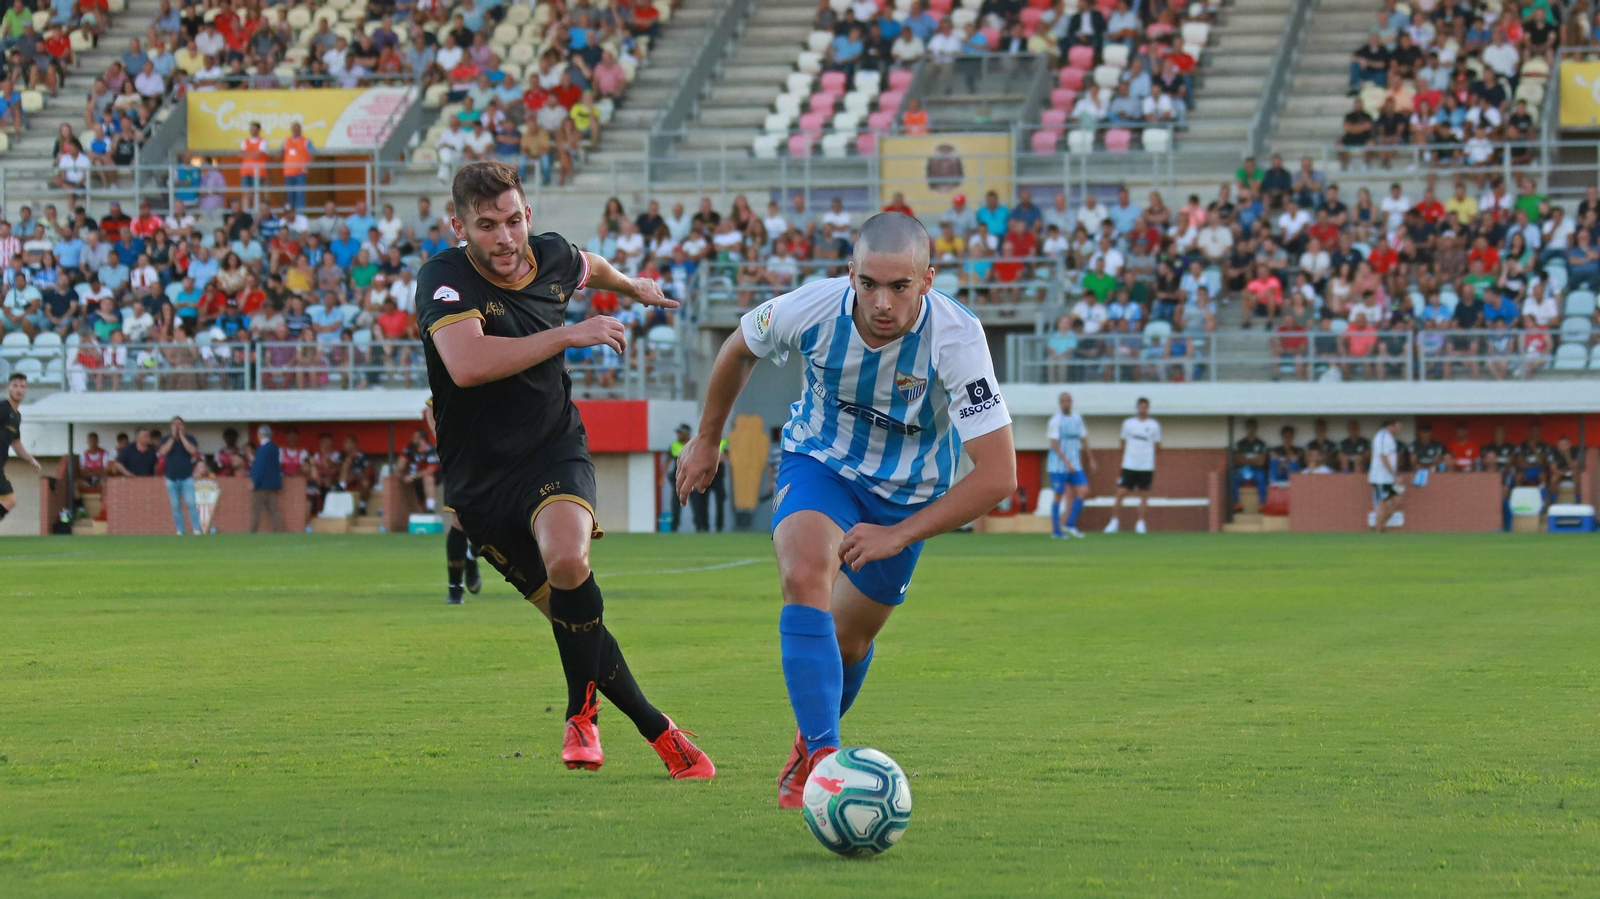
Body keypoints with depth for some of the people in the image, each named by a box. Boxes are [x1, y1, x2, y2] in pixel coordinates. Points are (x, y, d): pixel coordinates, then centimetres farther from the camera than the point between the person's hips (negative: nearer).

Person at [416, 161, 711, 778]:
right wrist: (570, 335, -32)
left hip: (554, 451, 1)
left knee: (567, 559, -30)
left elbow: (588, 267, 24)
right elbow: (467, 364, -38)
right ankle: (657, 731, 18)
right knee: (574, 617, 2)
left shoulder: (553, 258, -3)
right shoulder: (444, 280, -20)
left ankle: (582, 711, -13)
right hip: (480, 478, -1)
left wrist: (630, 286, 45)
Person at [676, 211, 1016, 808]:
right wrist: (706, 440, 10)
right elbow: (740, 348, -1)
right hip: (820, 462, 0)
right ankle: (821, 756, -32)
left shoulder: (956, 339, -33)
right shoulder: (812, 309, -27)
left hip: (909, 491, 0)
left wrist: (897, 536, -33)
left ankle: (811, 739, 42)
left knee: (848, 641, 10)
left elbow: (998, 475, -33)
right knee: (805, 578, -29)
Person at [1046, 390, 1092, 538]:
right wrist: (1067, 462, -22)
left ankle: (1070, 525, -1)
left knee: (1083, 491, -7)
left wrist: (1090, 460, 20)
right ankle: (1056, 530, 7)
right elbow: (1054, 444, -16)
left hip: (1075, 465, 6)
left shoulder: (1077, 419, 10)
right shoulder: (1055, 420, -9)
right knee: (1058, 496, -1)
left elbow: (1083, 440, 19)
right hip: (1058, 466, -6)